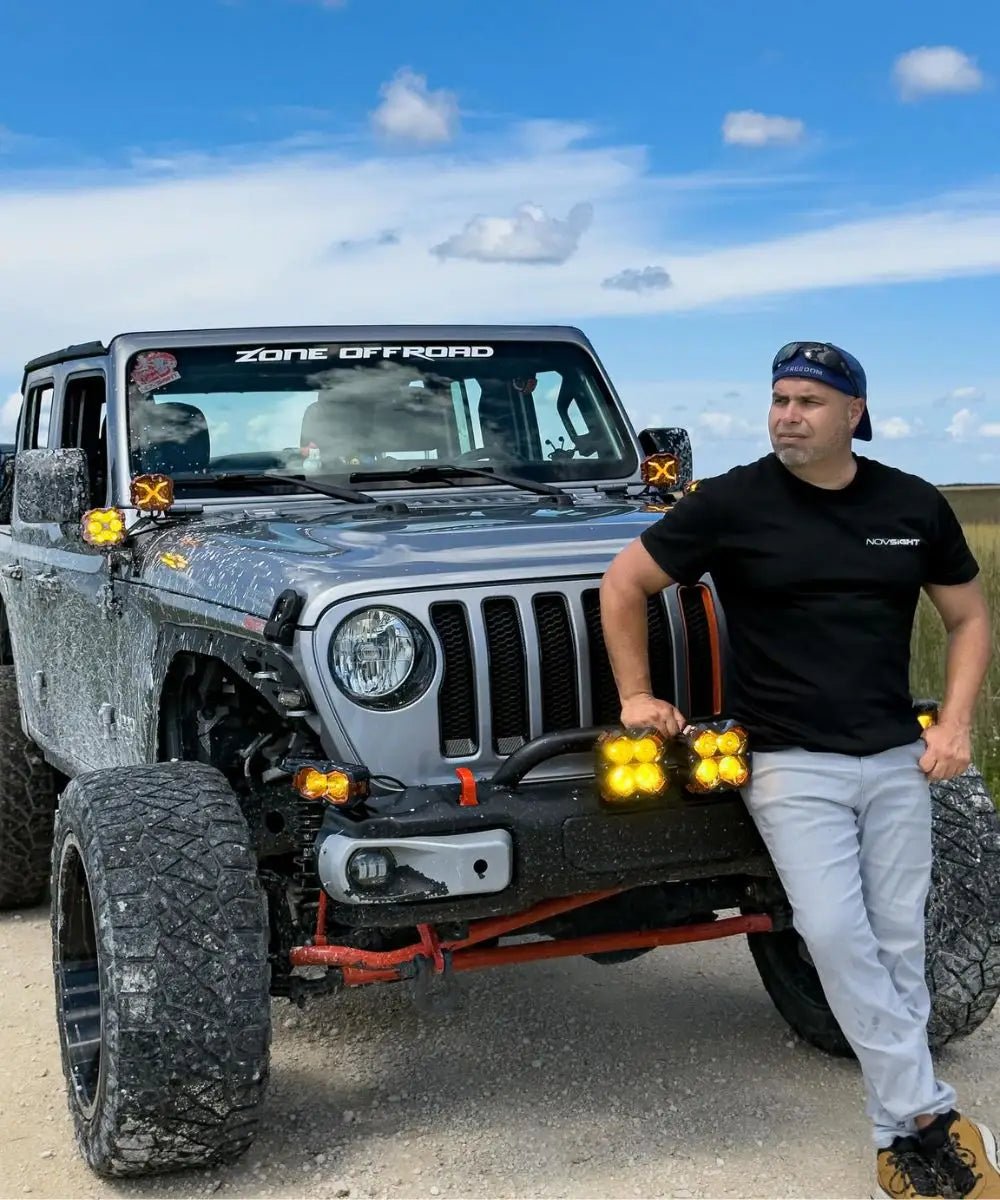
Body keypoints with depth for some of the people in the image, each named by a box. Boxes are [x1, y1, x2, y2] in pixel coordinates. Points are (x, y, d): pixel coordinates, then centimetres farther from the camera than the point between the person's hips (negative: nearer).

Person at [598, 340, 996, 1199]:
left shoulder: (915, 505, 2)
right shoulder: (731, 503, -7)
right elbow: (624, 582, 1)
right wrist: (636, 695, -1)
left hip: (897, 758, 3)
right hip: (791, 764, -3)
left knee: (898, 943, 6)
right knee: (835, 935, -14)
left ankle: (900, 1130, 18)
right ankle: (929, 1114, -1)